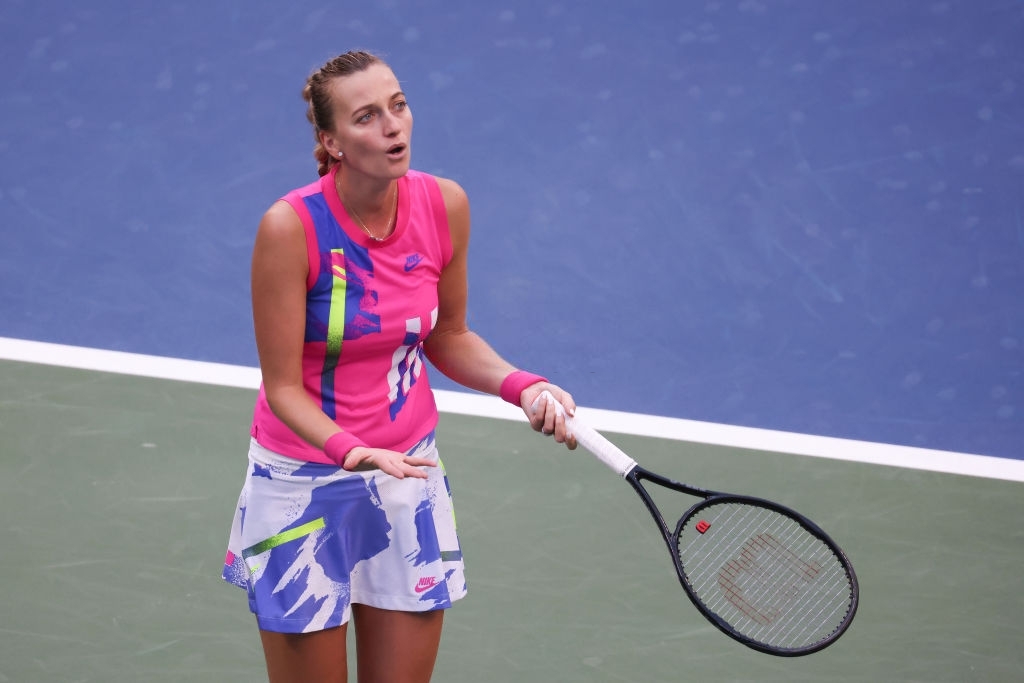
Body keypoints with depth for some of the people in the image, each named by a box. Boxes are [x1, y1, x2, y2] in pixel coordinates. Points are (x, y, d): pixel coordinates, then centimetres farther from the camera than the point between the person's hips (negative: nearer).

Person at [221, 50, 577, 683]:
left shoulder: (445, 205, -8)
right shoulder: (290, 226, -22)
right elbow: (284, 387, -18)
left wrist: (523, 386, -9)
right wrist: (353, 452, -34)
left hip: (408, 470, 4)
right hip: (305, 483, -4)